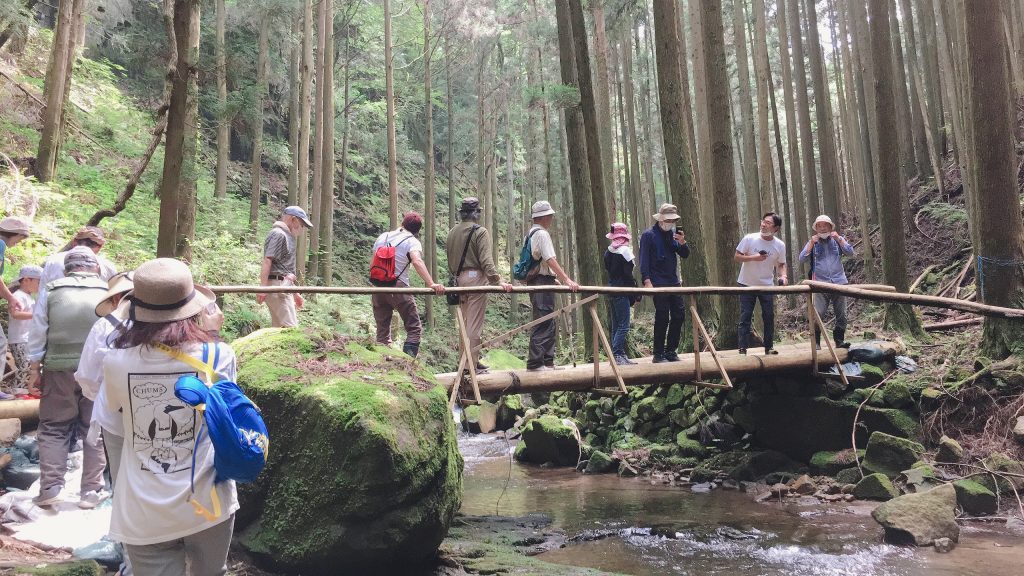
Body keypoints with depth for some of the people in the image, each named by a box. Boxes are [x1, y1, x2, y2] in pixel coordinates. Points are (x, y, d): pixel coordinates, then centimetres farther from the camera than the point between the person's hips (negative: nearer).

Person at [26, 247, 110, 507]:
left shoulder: (50, 292, 2)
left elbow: (37, 335, 3)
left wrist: (34, 368, 10)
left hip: (59, 368, 1)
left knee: (53, 428, 12)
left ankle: (49, 487, 11)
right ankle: (91, 490, 9)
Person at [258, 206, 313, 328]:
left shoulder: (287, 236, 23)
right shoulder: (278, 234, -7)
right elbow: (267, 261, -17)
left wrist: (295, 293, 28)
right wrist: (263, 286, -24)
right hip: (277, 285, -10)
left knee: (279, 327, 10)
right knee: (290, 327, -16)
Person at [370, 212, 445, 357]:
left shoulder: (382, 237, 14)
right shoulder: (412, 242, -3)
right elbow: (417, 262, -23)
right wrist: (431, 284, -33)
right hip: (398, 287, -6)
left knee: (382, 331, 13)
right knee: (414, 329, 3)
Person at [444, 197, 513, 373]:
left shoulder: (451, 232, 11)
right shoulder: (480, 232, -9)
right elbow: (486, 261, -18)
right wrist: (497, 281, -21)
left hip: (459, 279, 7)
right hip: (475, 278, -7)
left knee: (465, 322, 16)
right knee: (474, 324, -3)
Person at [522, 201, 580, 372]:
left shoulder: (530, 234, 19)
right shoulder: (542, 234, -12)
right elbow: (550, 260, -22)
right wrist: (567, 280, -26)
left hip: (534, 282, 10)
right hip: (543, 281, -10)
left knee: (548, 325, 13)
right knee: (543, 324, -9)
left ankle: (548, 362, 16)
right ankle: (535, 363, -9)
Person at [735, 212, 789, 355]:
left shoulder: (780, 245, -3)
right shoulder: (749, 239, -11)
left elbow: (781, 264, 8)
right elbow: (736, 257, -8)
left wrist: (783, 276, -12)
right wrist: (754, 257, -21)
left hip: (767, 286, 2)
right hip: (747, 284, -2)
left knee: (769, 317, 5)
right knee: (745, 318, -2)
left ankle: (769, 347, 19)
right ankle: (742, 349, 1)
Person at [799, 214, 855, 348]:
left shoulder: (838, 240, 12)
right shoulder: (813, 242, 9)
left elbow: (850, 252, -2)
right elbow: (802, 258, -3)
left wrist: (838, 239, -8)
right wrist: (811, 243, -9)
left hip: (839, 282, 2)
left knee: (841, 315, 5)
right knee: (818, 315, -11)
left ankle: (839, 340, 17)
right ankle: (816, 343, -6)